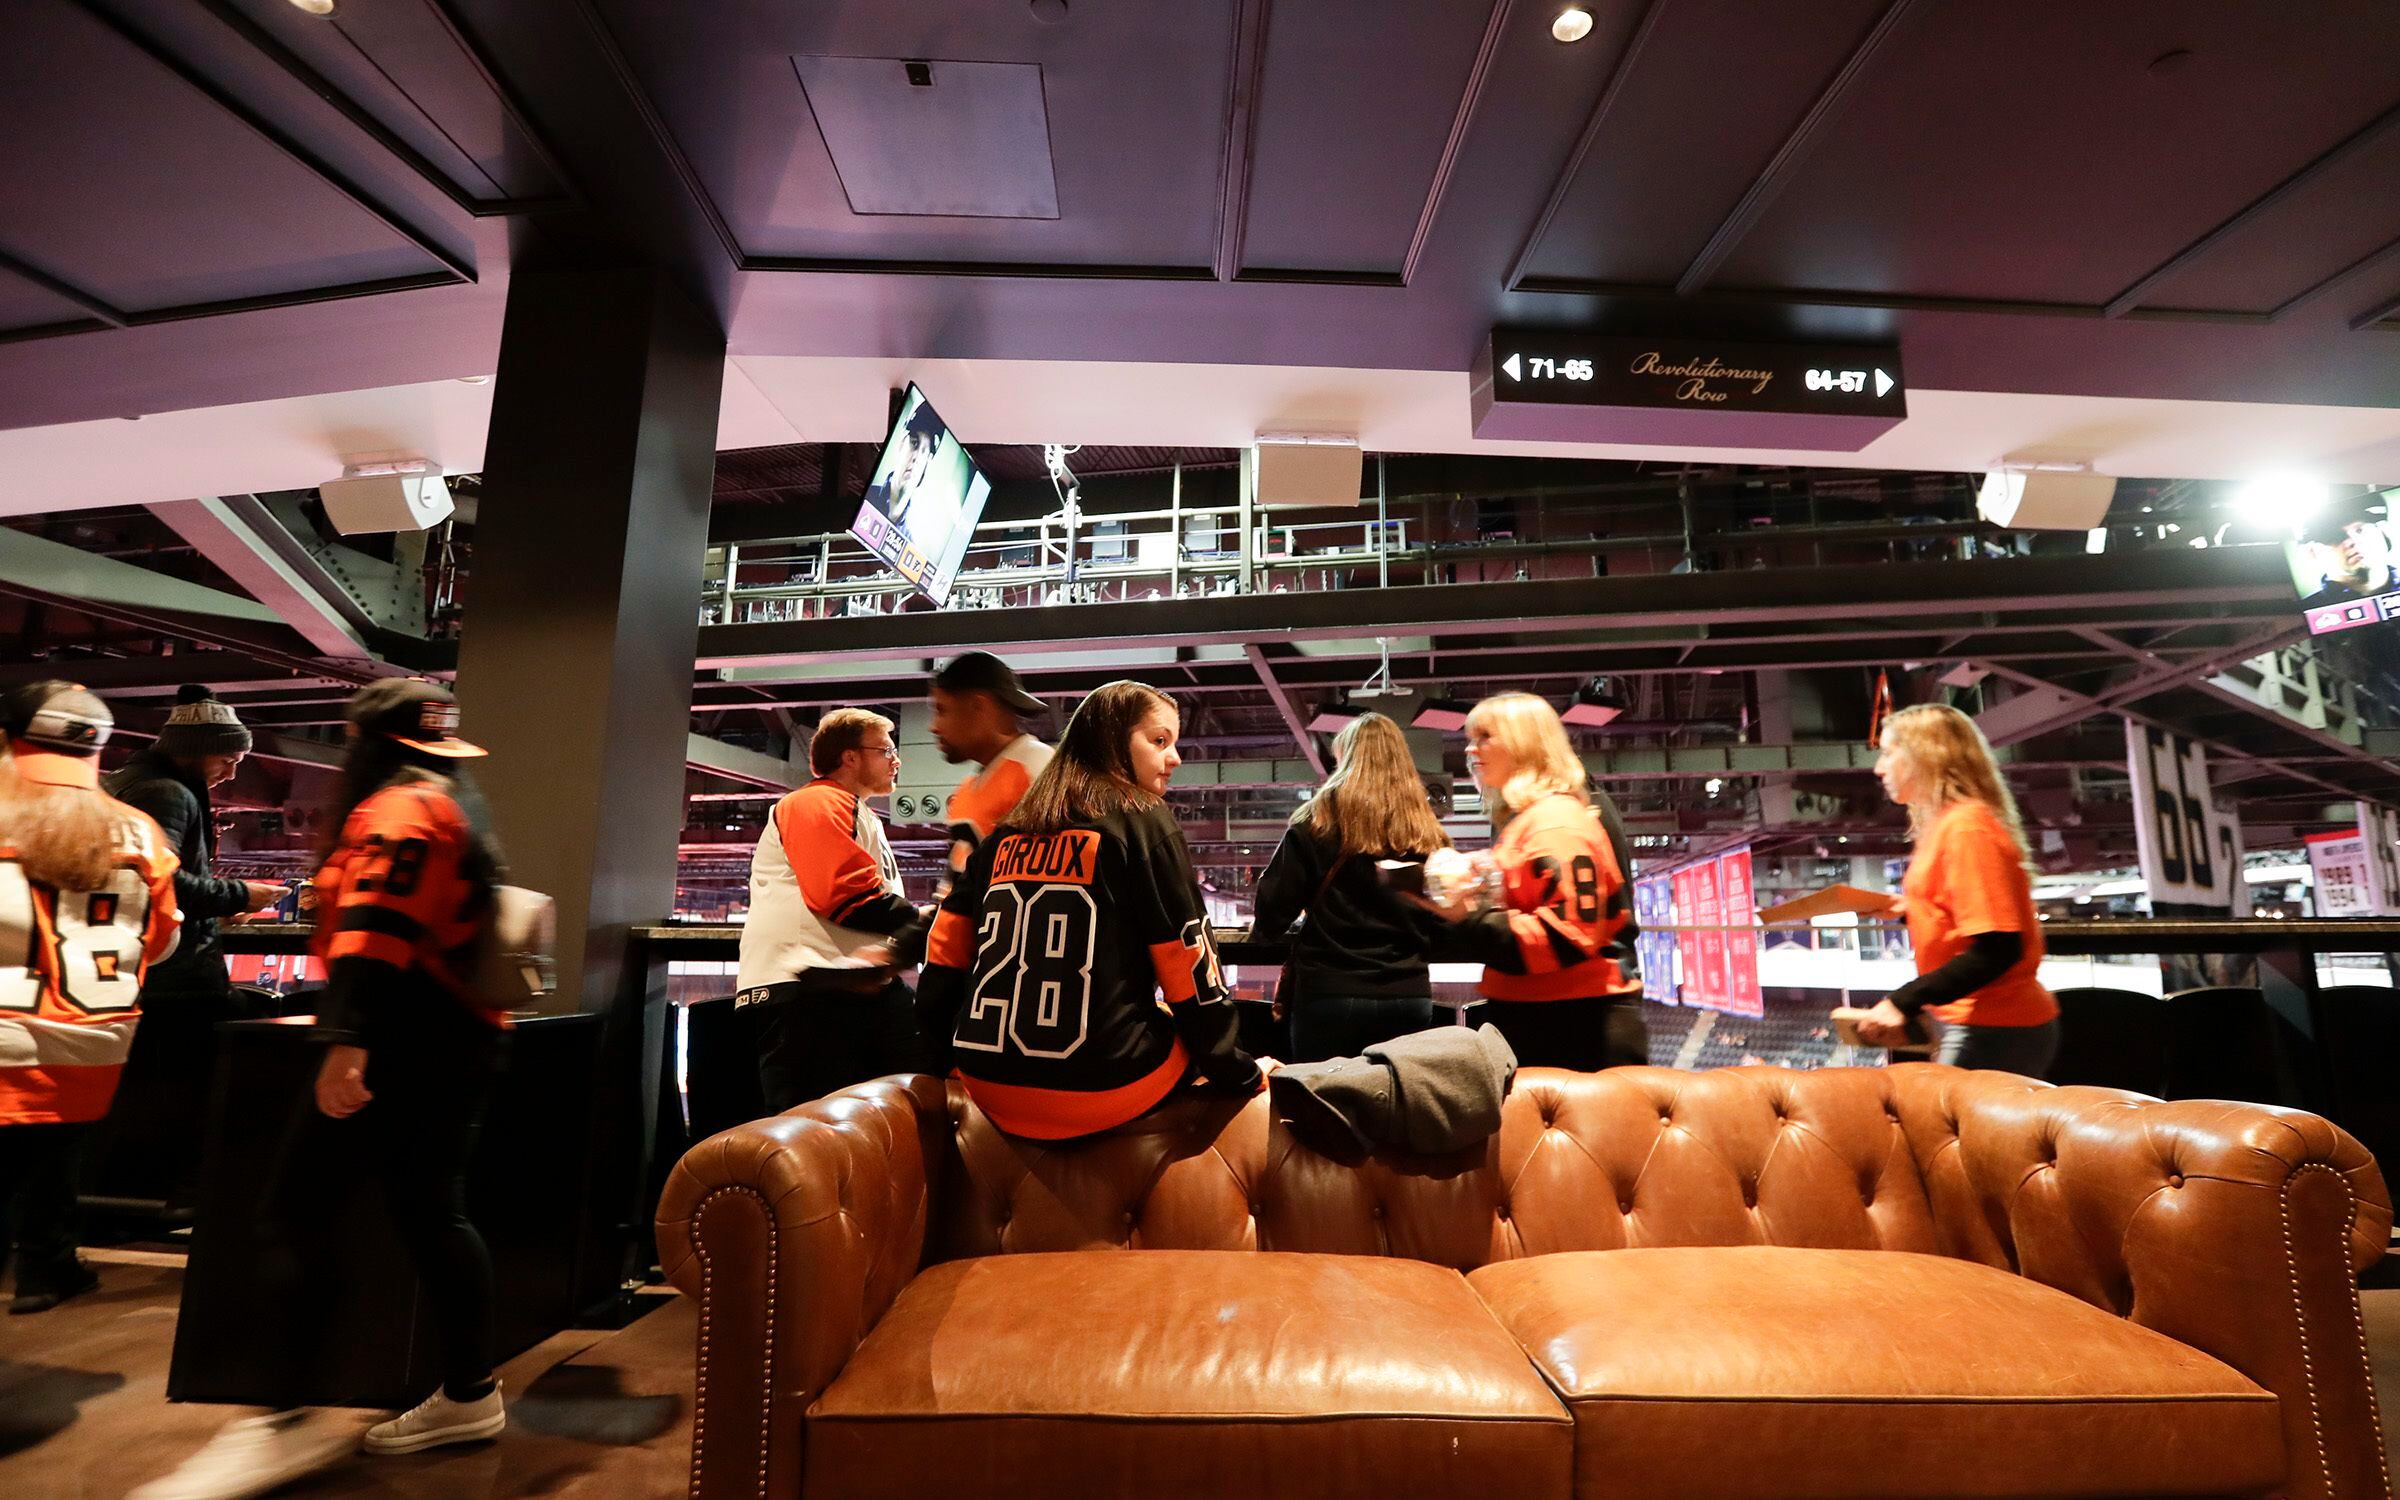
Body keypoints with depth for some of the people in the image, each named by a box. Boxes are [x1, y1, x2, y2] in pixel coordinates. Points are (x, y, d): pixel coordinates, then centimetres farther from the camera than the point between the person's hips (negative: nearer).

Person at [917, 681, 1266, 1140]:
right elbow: (1190, 971, -6)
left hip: (991, 1090, 6)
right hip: (1101, 1087, -6)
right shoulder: (1145, 825, -5)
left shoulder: (1006, 834, 11)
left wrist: (947, 1054, 24)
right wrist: (1242, 1074, 6)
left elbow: (946, 955, 12)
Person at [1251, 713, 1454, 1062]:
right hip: (1409, 996, 3)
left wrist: (1261, 931, 17)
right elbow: (1443, 926, 10)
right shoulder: (1427, 833, 4)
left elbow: (1275, 905, -5)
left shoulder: (1319, 821, -6)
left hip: (1330, 994, -3)